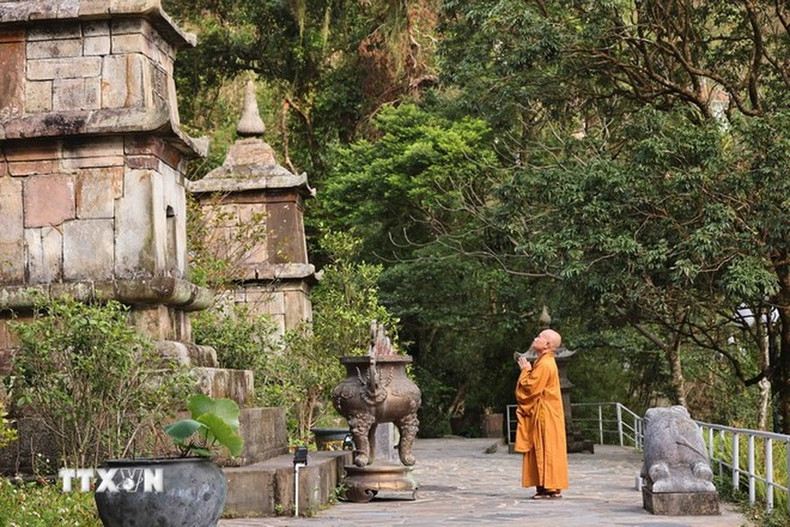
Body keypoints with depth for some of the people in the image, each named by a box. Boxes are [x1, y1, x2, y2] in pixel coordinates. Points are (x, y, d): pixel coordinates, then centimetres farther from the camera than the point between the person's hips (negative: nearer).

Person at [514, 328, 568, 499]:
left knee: (546, 450, -7)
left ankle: (551, 488, -5)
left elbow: (530, 387, -20)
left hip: (545, 416, -10)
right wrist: (527, 369, 11)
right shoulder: (545, 362, 16)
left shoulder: (544, 365, -17)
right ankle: (550, 488, 12)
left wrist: (525, 370, -7)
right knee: (543, 451, 10)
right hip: (542, 415, 10)